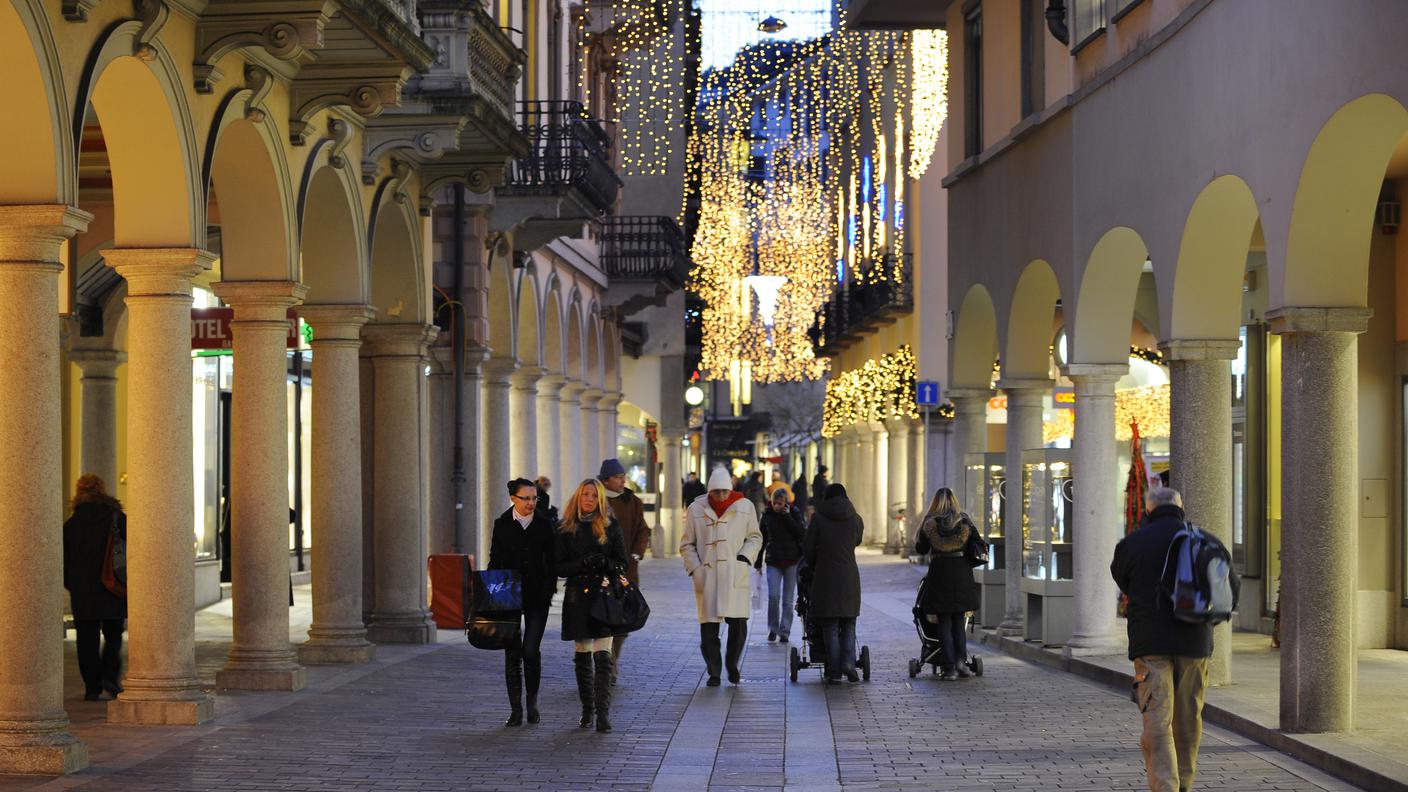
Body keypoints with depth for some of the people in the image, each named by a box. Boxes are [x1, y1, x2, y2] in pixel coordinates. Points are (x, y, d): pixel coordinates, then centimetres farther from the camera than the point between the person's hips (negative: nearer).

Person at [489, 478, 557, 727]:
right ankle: (516, 710, 7)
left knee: (531, 650, -9)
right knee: (512, 653, 1)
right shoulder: (502, 525, 2)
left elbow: (552, 563, 5)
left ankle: (532, 701, 12)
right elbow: (495, 561, 5)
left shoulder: (545, 526, 2)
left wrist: (548, 590, -6)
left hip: (536, 597, -1)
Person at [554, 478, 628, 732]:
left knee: (603, 657, -12)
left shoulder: (610, 527, 5)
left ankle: (603, 713, -15)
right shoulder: (566, 530, 5)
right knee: (582, 658, 7)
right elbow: (559, 567, 1)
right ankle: (587, 711, 19)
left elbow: (622, 564, 4)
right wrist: (583, 564, -15)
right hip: (577, 596, 1)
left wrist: (604, 563, -16)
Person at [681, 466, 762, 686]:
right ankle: (713, 672, 11)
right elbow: (687, 544, 10)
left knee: (738, 623, -7)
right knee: (708, 627, -1)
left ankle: (732, 664, 16)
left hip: (736, 576, 0)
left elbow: (755, 538, 15)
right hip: (707, 576, 0)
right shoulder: (696, 510, 3)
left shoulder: (745, 507, 4)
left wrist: (744, 558, -1)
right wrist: (695, 569, -2)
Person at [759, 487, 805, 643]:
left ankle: (784, 632, 9)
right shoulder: (767, 515, 3)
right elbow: (761, 538, 11)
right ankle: (772, 629, 5)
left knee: (788, 599, 2)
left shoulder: (794, 513, -1)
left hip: (792, 561, -1)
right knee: (773, 595, -12)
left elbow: (802, 533, -12)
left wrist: (787, 517, -16)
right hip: (773, 560, 1)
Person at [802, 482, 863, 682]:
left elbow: (807, 547, -1)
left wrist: (814, 566, 16)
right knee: (849, 624, 11)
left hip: (825, 576, -2)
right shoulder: (856, 519, 4)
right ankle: (848, 661, -8)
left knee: (830, 626, 3)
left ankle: (834, 670, 0)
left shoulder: (818, 518, -3)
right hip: (850, 576, 2)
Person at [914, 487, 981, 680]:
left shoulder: (929, 523, -2)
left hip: (939, 572, -1)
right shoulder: (964, 521, 0)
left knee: (944, 622, 4)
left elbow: (920, 549, 6)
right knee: (959, 621, 14)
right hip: (962, 574, 1)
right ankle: (960, 659, -3)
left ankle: (950, 668, -2)